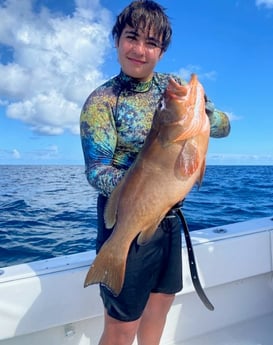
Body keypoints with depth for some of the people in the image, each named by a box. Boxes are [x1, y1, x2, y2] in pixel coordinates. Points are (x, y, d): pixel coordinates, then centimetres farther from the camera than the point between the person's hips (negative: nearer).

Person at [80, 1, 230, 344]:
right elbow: (96, 169, -19)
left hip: (170, 215, 6)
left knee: (162, 299, 23)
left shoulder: (173, 85, 3)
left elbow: (224, 126, 2)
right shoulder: (101, 101, -12)